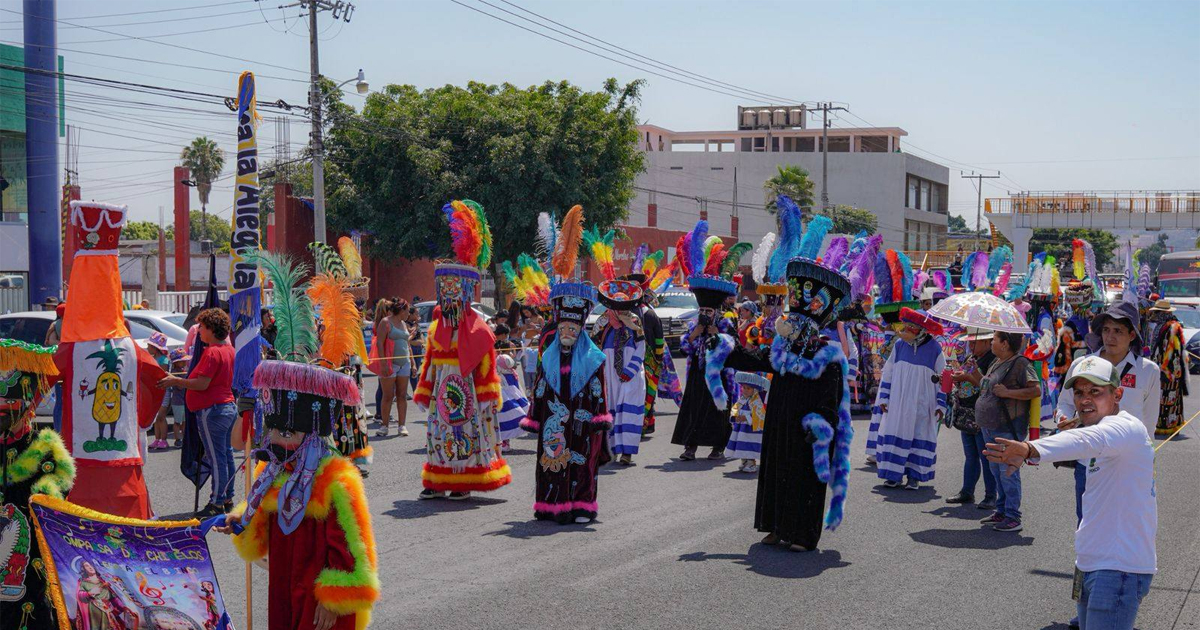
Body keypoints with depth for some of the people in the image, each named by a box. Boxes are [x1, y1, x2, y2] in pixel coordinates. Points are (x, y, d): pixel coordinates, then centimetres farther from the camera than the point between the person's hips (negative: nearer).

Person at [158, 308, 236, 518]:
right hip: (229, 406, 10)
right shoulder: (228, 349, 12)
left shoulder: (212, 352, -17)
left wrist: (176, 381, -12)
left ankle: (217, 504, -2)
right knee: (226, 454, 14)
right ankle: (227, 499, 20)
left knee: (216, 458, -6)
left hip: (212, 410, -10)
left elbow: (202, 384, -22)